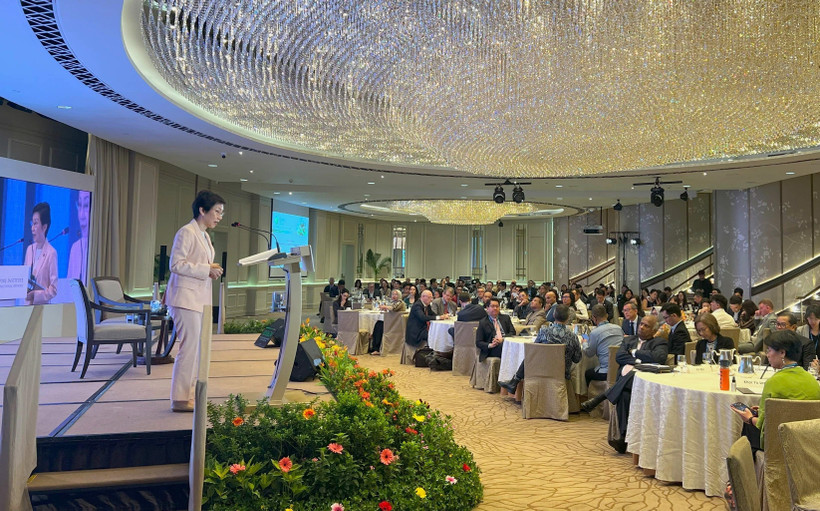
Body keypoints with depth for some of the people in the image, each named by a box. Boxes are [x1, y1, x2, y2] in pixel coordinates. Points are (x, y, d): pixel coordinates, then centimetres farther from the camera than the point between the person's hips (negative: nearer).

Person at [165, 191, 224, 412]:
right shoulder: (187, 232, -10)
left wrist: (210, 269, 8)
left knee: (196, 348, 11)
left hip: (200, 298, 10)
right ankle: (180, 399, -1)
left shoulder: (204, 236, 19)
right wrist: (206, 270, -18)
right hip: (186, 297, -10)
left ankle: (189, 395, 18)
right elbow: (176, 264, -17)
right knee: (190, 347, -9)